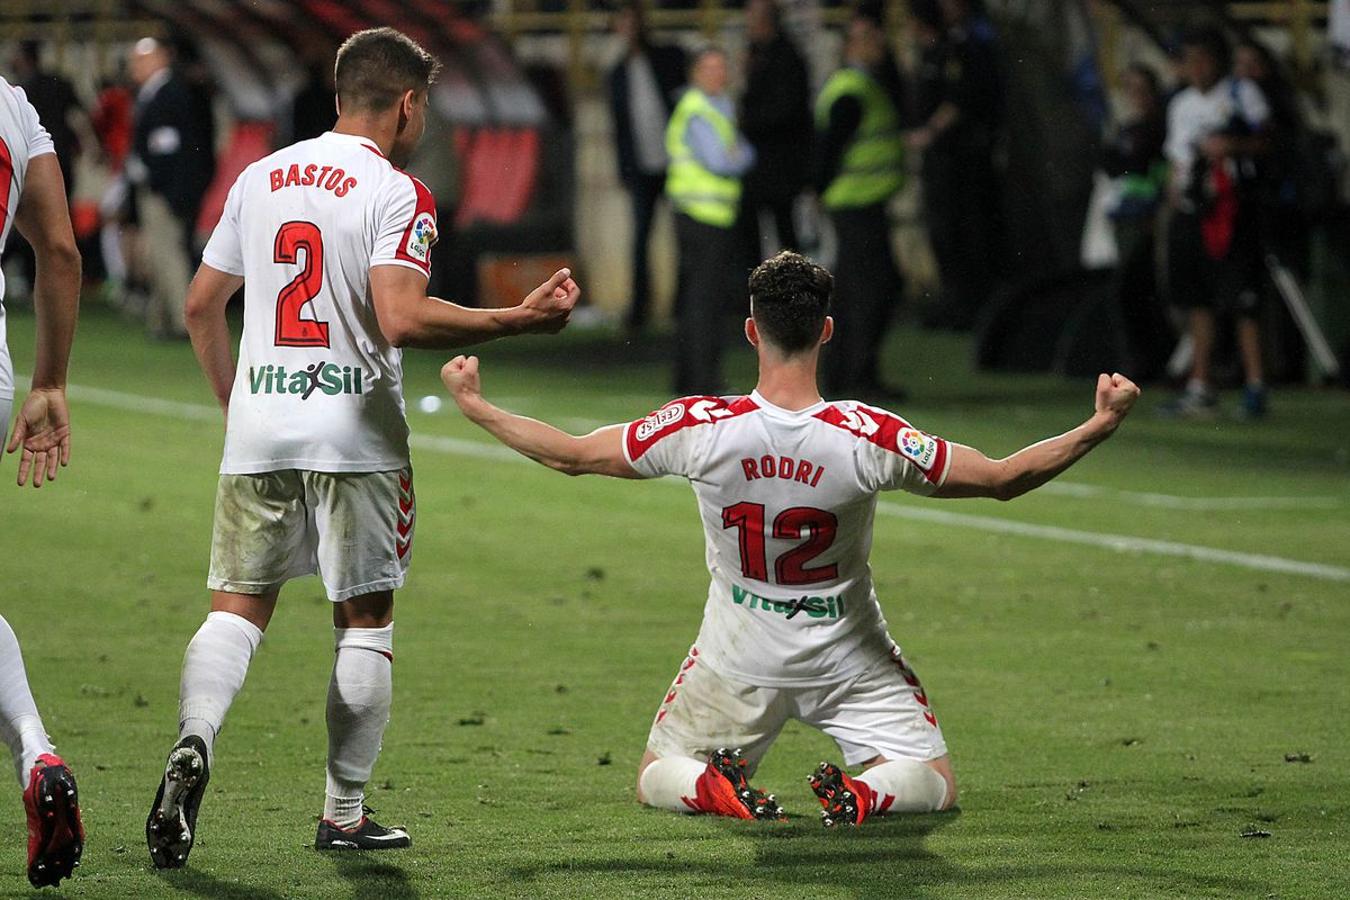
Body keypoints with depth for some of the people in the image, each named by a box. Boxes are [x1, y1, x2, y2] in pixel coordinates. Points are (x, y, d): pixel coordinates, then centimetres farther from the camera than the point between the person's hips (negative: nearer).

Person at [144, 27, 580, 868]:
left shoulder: (261, 178, 10)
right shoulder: (396, 193, -9)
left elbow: (201, 306, 14)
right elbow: (400, 318, -22)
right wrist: (521, 319, -15)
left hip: (258, 427, 4)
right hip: (354, 430, -4)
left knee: (238, 603, 6)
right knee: (365, 618, 7)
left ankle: (195, 741, -21)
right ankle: (345, 813, 10)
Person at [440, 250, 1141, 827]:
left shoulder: (700, 429, -21)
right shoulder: (868, 437, -24)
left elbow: (571, 455, -10)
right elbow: (1003, 478, -16)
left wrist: (474, 406, 3)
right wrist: (1102, 425, -8)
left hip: (738, 663, 1)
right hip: (848, 661, -1)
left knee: (656, 778, 21)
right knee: (934, 782, 14)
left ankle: (714, 785, -14)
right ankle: (863, 795, -21)